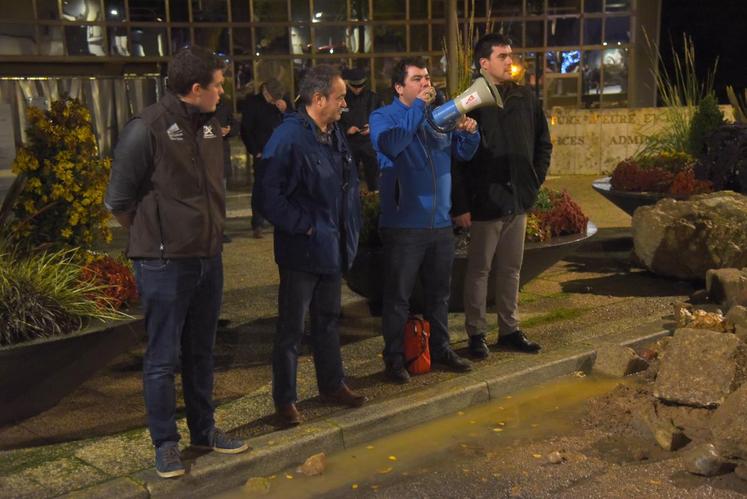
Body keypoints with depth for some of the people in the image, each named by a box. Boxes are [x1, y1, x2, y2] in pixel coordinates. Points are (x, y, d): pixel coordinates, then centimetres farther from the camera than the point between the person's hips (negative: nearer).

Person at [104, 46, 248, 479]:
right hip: (164, 263, -6)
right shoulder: (147, 129, -15)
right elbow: (119, 200, -8)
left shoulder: (211, 127, 6)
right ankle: (166, 443, 19)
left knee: (201, 352, 17)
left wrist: (208, 232, 10)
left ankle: (204, 430, 31)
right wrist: (156, 237, 2)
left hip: (209, 259, 7)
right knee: (163, 358, 5)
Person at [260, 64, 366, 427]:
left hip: (332, 247, 9)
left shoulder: (336, 135, 9)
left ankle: (332, 385, 35)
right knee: (291, 328, 3)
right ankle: (284, 400, 16)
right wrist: (304, 227, -19)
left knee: (328, 320, 20)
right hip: (302, 250, -8)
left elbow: (350, 183, 21)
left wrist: (350, 228, 12)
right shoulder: (289, 137, -19)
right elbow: (271, 195, -23)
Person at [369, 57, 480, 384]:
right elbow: (391, 144, -27)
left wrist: (469, 132, -4)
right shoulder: (383, 117, -5)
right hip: (403, 225, -6)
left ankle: (440, 348, 31)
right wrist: (418, 107, -20)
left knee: (439, 292, 17)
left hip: (440, 223, 6)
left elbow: (463, 152, 17)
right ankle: (394, 357, 15)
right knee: (398, 296, 3)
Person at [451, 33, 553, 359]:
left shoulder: (525, 98, 5)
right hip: (484, 202, -5)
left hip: (518, 200, 5)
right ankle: (476, 333, 17)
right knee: (479, 270, 7)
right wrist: (461, 205, -15)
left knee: (511, 270, 14)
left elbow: (543, 142, 17)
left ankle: (509, 330, 26)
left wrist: (536, 179, 7)